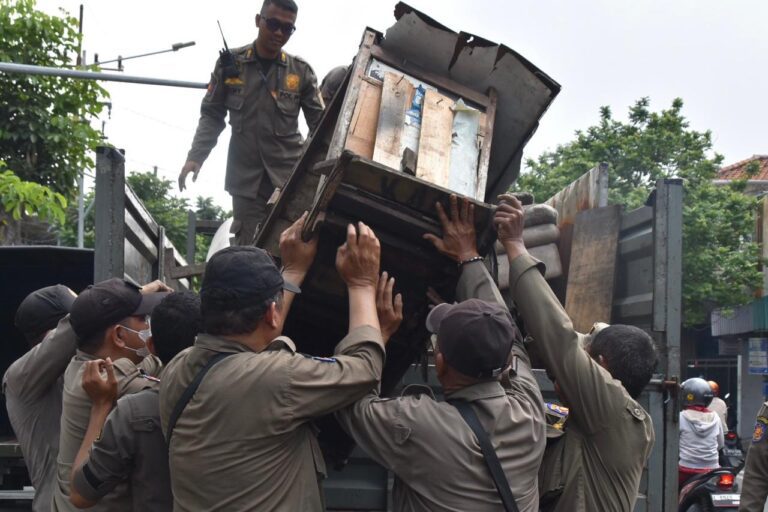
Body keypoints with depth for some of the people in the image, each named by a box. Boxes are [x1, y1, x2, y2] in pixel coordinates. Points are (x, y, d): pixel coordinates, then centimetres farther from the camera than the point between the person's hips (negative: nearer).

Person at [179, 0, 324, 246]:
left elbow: (320, 123, 6)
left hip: (290, 177, 0)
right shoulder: (230, 63, 5)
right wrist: (195, 156, -3)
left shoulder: (300, 71, 4)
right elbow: (212, 115, 9)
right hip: (246, 177, 0)